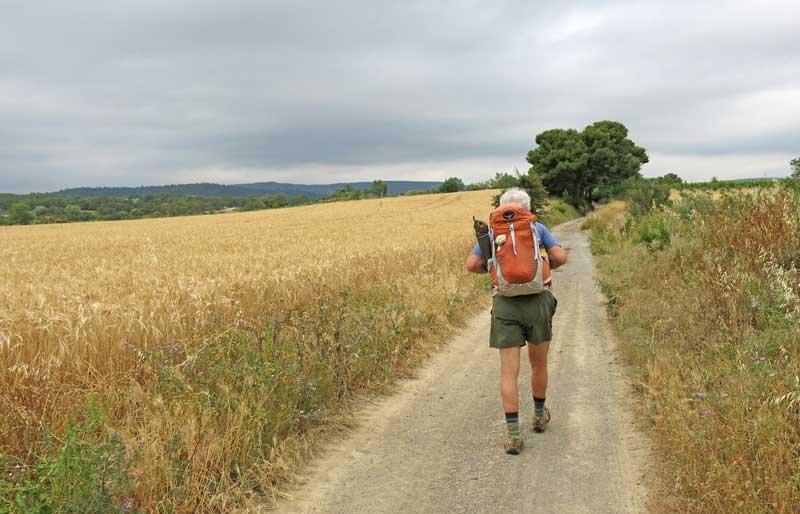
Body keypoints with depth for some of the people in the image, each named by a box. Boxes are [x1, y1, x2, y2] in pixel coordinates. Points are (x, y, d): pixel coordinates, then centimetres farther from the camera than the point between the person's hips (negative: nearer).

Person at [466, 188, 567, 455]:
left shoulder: (492, 232, 13)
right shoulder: (538, 228, 12)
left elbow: (472, 265, 4)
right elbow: (561, 257, 1)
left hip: (505, 305, 0)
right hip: (537, 302, 0)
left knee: (509, 372, 2)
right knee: (539, 364, 21)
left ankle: (513, 435, -4)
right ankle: (539, 415, 39)